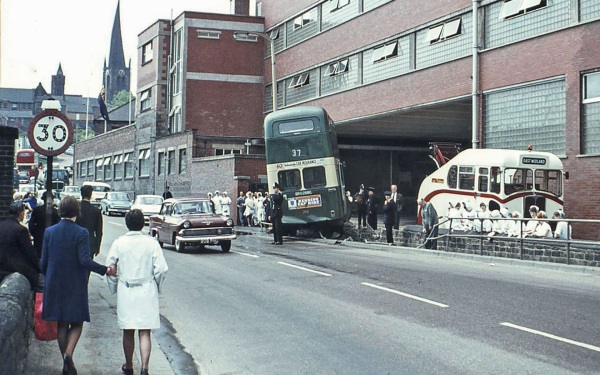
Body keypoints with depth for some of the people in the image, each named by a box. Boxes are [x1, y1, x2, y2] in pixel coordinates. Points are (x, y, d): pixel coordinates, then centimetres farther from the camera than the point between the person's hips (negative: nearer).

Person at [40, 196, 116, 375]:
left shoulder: (49, 231, 0)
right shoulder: (81, 233, -12)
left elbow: (43, 261, 3)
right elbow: (85, 260, -19)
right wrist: (105, 270, -10)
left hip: (55, 284, 4)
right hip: (75, 285, -4)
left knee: (61, 324, 12)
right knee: (77, 323, 8)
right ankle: (68, 354, -14)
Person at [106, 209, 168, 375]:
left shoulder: (119, 243, -3)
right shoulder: (151, 243, -7)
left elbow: (109, 266, 0)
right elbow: (161, 268, -9)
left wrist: (115, 284, 16)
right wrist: (157, 286, 8)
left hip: (125, 292, 1)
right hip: (147, 292, -1)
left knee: (128, 332, 14)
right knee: (144, 333, 1)